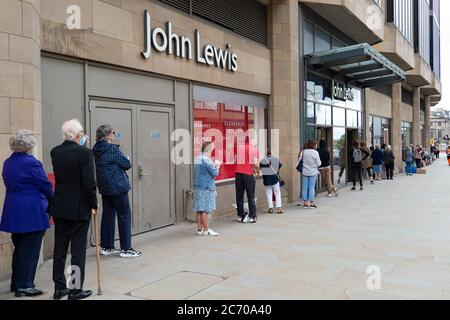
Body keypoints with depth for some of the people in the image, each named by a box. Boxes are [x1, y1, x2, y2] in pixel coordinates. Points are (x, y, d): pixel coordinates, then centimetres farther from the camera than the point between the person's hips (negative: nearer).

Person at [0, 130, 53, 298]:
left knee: (19, 248, 18)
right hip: (32, 213, -8)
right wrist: (53, 200, 6)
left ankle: (16, 283, 27)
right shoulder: (31, 163, -16)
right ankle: (24, 285, 7)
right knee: (30, 250, 1)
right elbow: (46, 186, -12)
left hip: (13, 212, 8)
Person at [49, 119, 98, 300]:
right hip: (79, 208, -5)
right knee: (78, 248, 4)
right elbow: (89, 182, -17)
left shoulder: (55, 152, 2)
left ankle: (59, 288, 22)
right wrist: (93, 205, -3)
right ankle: (76, 289, 11)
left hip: (59, 207, 6)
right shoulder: (84, 152, -15)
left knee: (60, 247, 13)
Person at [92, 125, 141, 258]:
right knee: (124, 216, 0)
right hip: (117, 186, -8)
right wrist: (126, 161, 8)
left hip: (104, 187, 8)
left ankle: (106, 247, 20)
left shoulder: (96, 150, 8)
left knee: (108, 215, 14)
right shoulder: (112, 148, -16)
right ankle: (125, 249, 4)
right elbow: (127, 164, -11)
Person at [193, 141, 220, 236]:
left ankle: (200, 229, 16)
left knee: (199, 209, 10)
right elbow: (215, 173, -16)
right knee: (205, 210, -4)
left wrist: (214, 166, 15)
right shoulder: (206, 160, -15)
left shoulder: (197, 159, 12)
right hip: (206, 188, -9)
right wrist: (217, 167, 3)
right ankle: (206, 230, 2)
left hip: (197, 186, 9)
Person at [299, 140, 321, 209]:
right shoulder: (315, 152, -9)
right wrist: (320, 162, 14)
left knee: (304, 187, 7)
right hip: (313, 172, -3)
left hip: (305, 172, 3)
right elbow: (319, 163, -7)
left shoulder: (303, 152, 1)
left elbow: (299, 160, 4)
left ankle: (305, 203, 11)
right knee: (312, 187, 2)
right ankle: (311, 203, 5)